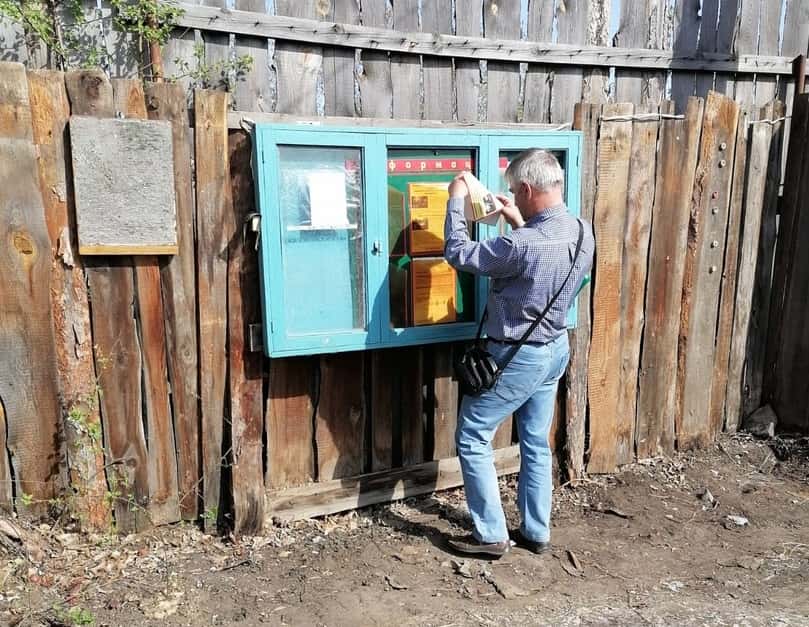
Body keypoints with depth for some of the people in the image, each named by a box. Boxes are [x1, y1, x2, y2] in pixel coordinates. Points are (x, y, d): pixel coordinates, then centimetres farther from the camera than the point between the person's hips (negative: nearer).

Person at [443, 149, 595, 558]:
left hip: (517, 356, -8)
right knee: (536, 442, 18)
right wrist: (521, 225, 13)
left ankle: (491, 535, 15)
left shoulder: (522, 245, -30)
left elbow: (458, 254, -17)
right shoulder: (583, 232, -4)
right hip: (555, 349, 9)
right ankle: (536, 532, 30)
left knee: (472, 439, 7)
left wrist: (456, 200, -6)